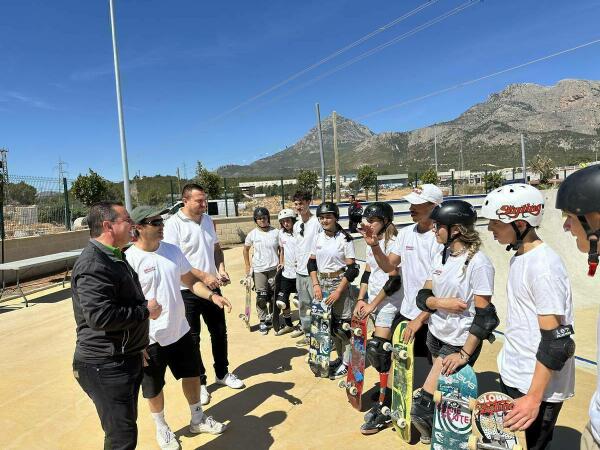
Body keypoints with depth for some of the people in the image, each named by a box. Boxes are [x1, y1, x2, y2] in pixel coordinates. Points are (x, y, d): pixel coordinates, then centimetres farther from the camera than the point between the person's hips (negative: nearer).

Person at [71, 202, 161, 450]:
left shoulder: (114, 257, 11)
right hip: (106, 366, -10)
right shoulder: (93, 264, -23)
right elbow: (100, 316, -32)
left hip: (124, 359, 10)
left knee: (126, 424, 23)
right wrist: (146, 311, -20)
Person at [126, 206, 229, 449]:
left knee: (192, 374, 20)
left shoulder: (172, 250, -1)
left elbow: (190, 280, 8)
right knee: (154, 388, 15)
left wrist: (211, 295, -8)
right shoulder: (129, 259, -19)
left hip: (181, 331, 6)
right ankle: (161, 427, 42)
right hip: (151, 339, -5)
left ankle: (198, 419, 43)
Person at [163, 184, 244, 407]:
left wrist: (221, 269, -3)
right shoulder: (173, 224, -15)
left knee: (219, 331, 17)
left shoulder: (208, 220, 5)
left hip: (212, 287, 6)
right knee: (192, 338, 9)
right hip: (188, 291, -6)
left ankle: (222, 373, 37)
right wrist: (203, 276, -24)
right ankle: (198, 382, 26)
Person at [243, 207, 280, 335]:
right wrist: (248, 266, 5)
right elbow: (246, 249, 9)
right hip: (259, 270, -1)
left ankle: (271, 317, 30)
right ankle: (262, 321, 13)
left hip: (274, 269, 1)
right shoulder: (252, 234, -3)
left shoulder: (276, 232, -4)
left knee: (273, 296, 9)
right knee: (261, 297, -1)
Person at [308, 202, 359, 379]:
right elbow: (311, 263, 9)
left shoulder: (345, 239, -11)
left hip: (339, 283, -5)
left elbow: (352, 269, -12)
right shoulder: (318, 238, 5)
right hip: (321, 284, 6)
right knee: (328, 322, 13)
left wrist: (338, 291, -16)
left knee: (341, 324, -2)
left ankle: (346, 362, 16)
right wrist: (316, 285, -2)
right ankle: (340, 357, 31)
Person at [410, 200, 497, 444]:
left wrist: (464, 355, -18)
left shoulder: (478, 263, -17)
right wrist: (441, 302, -17)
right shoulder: (441, 256, 4)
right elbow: (423, 296, 4)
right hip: (435, 333, 6)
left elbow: (483, 316, -17)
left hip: (459, 342, -6)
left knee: (421, 409, -7)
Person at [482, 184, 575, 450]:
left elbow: (556, 342, -23)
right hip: (511, 376, 9)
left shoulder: (544, 266, -23)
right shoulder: (519, 256, 5)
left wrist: (534, 398, -23)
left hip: (538, 386, -8)